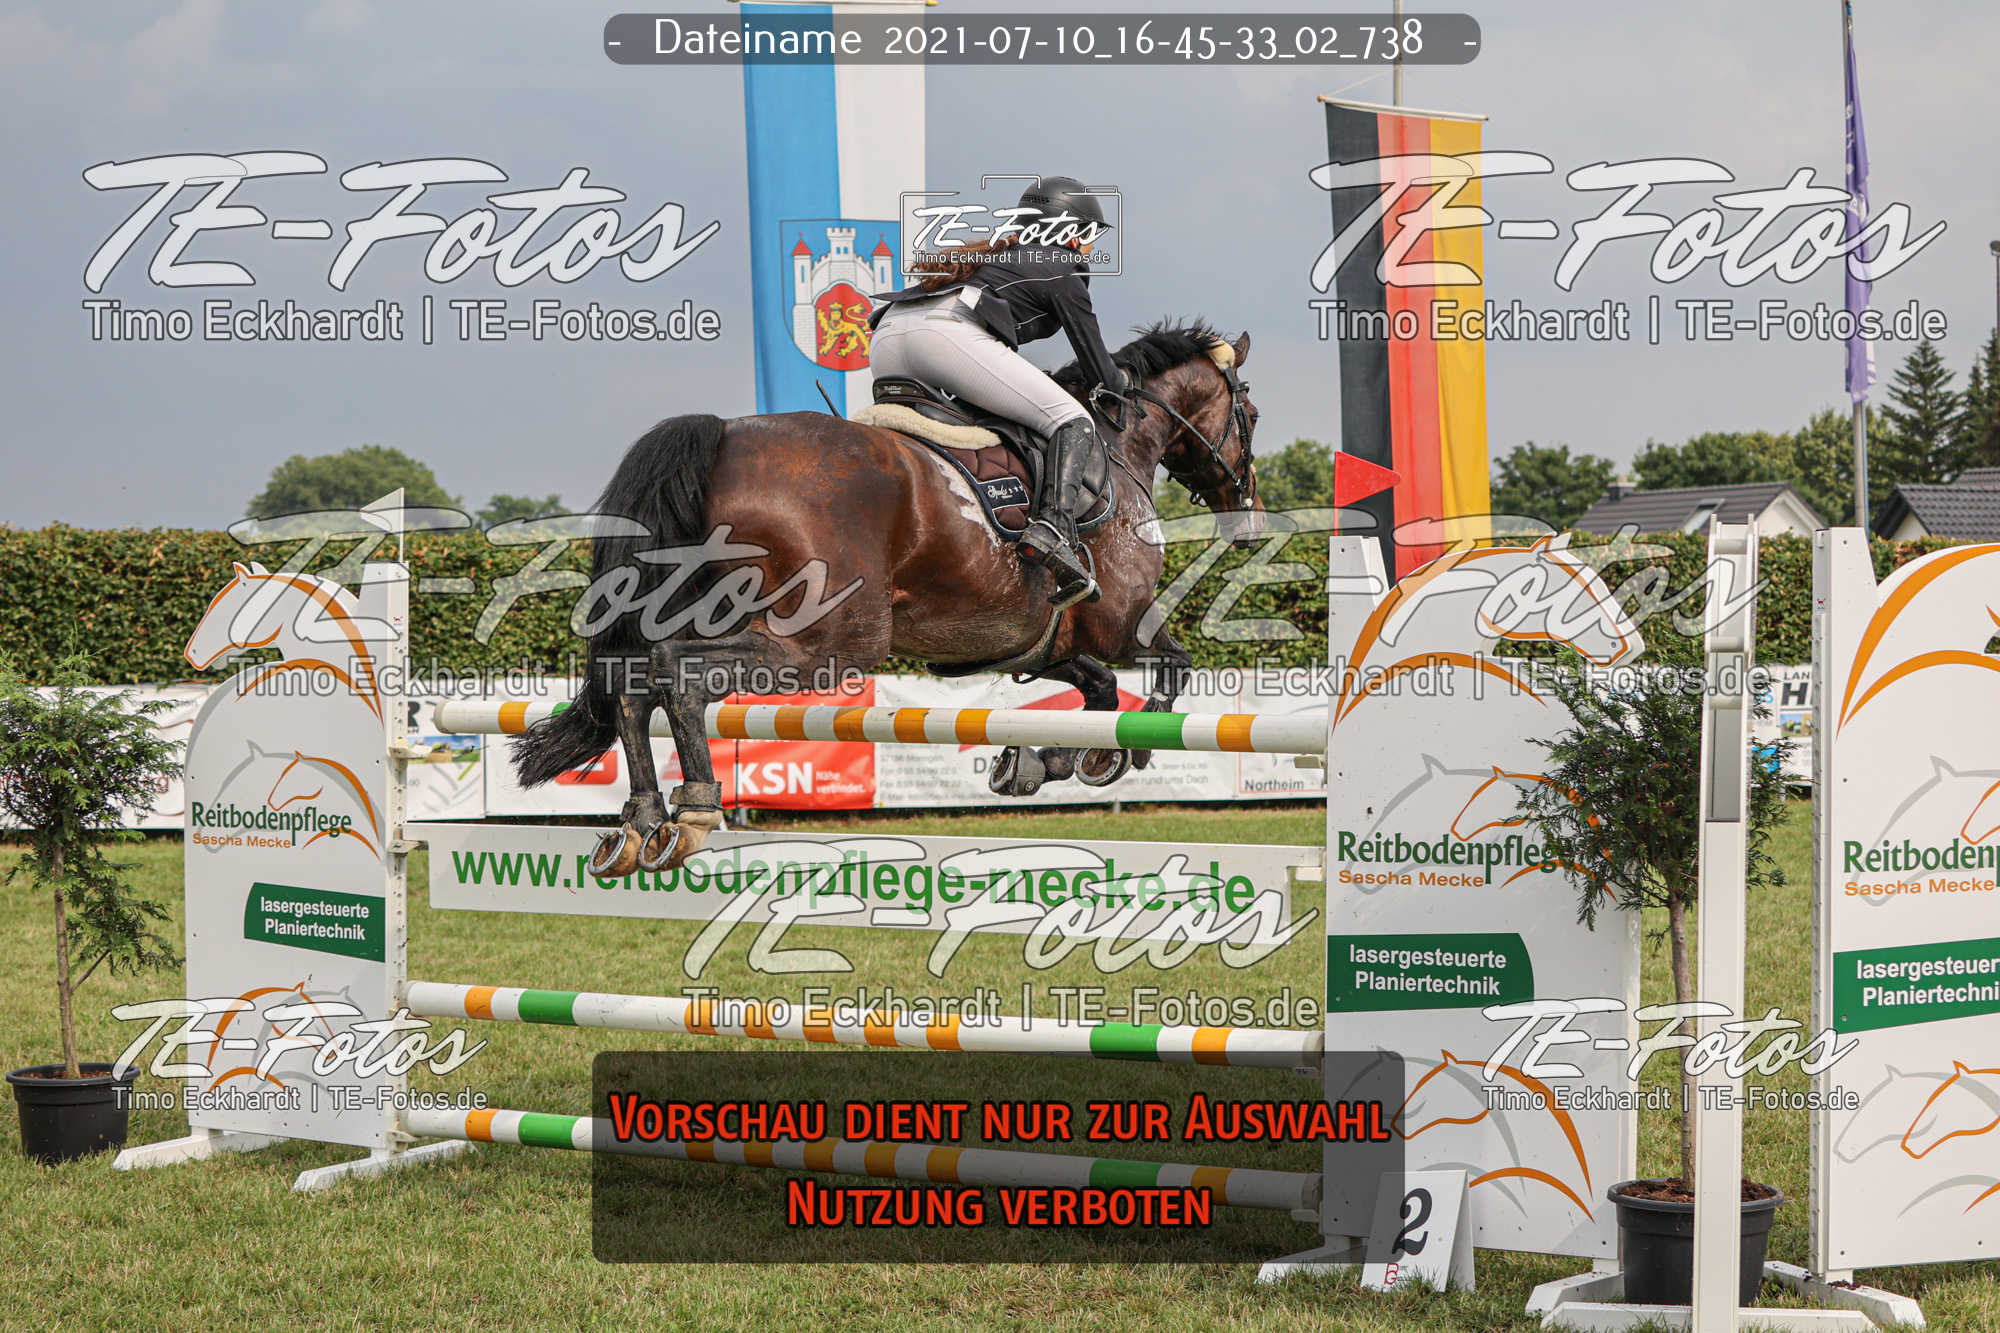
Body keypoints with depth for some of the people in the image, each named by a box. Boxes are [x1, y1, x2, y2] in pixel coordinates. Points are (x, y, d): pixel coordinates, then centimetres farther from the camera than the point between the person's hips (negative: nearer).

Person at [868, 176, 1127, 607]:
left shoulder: (999, 256, 38)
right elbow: (1100, 375, 18)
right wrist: (1119, 379, 39)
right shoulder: (1063, 273, 17)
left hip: (886, 334, 8)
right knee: (1072, 422, -4)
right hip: (947, 333, -8)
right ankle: (1054, 529, -27)